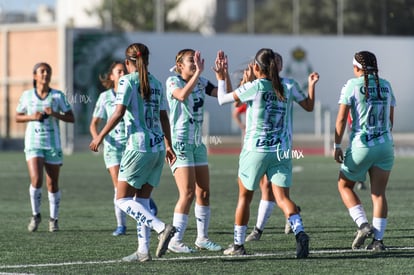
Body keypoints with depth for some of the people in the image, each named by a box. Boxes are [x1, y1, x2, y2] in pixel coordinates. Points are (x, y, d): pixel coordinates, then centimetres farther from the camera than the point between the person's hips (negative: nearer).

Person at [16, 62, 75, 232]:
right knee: (36, 180, -17)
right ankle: (35, 215, 4)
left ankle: (53, 219, 22)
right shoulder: (27, 95, 2)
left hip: (53, 144, 1)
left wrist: (55, 114, -16)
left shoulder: (58, 96, 0)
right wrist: (31, 117, -8)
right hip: (33, 143, -1)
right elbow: (17, 117, 12)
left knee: (52, 184, 5)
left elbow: (71, 118, 1)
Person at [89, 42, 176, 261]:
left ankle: (161, 228, -19)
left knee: (123, 200, -2)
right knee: (142, 200, 12)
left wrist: (100, 137, -5)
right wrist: (168, 145, 28)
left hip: (139, 147, -7)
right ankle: (143, 251, 7)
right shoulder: (156, 83, 13)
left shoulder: (128, 81, -5)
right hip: (158, 147, 7)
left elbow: (118, 113, -14)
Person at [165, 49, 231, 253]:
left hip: (197, 143, 7)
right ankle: (175, 240, -8)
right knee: (188, 193, -13)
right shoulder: (173, 81, -8)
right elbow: (182, 95, -30)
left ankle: (202, 238, 18)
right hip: (180, 143, -7)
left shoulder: (201, 82, 9)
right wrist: (198, 73, -31)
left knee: (204, 192, 8)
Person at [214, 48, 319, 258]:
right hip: (281, 151, 3)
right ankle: (299, 231, -28)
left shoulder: (254, 87, -9)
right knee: (282, 197, -2)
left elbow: (223, 99, -1)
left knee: (244, 197, 13)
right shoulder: (285, 88, 5)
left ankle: (238, 244, 21)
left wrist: (220, 79, 14)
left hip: (255, 150, -3)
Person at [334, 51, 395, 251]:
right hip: (385, 144, 4)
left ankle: (363, 224, -3)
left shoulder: (352, 85, -5)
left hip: (361, 145, -4)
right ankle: (378, 239, -1)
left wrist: (337, 146, -4)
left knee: (344, 185, 15)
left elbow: (341, 118, -9)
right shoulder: (386, 86, 8)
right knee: (379, 192, 4)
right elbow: (390, 119, 14)